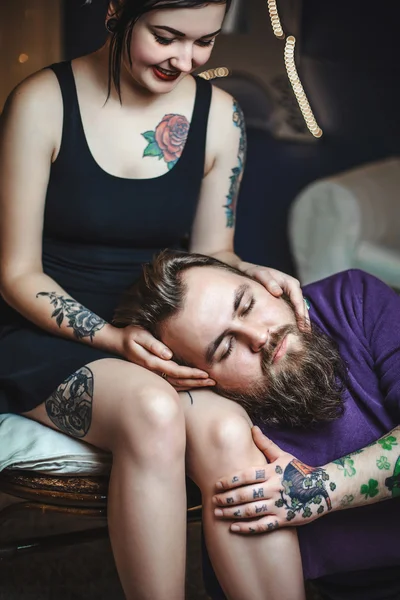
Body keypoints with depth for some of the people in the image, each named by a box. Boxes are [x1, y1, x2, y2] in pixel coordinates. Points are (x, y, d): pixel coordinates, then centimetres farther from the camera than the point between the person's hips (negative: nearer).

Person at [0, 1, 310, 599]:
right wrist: (113, 339, -21)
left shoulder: (219, 114, 3)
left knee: (228, 430, -30)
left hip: (158, 337, 3)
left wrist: (249, 274, -11)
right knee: (153, 410, -34)